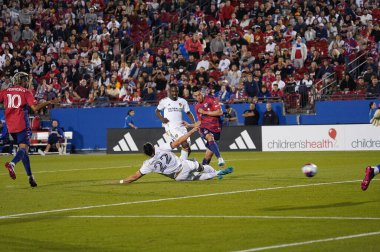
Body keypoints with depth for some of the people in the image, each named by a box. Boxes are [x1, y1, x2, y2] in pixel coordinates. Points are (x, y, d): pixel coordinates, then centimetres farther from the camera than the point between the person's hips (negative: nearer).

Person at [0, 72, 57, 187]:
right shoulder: (26, 92, 0)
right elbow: (35, 108, -9)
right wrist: (48, 102, 0)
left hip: (10, 125, 5)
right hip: (21, 124, -5)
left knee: (23, 148, 13)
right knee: (24, 147, -9)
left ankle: (30, 176, 11)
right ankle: (12, 163, -40)